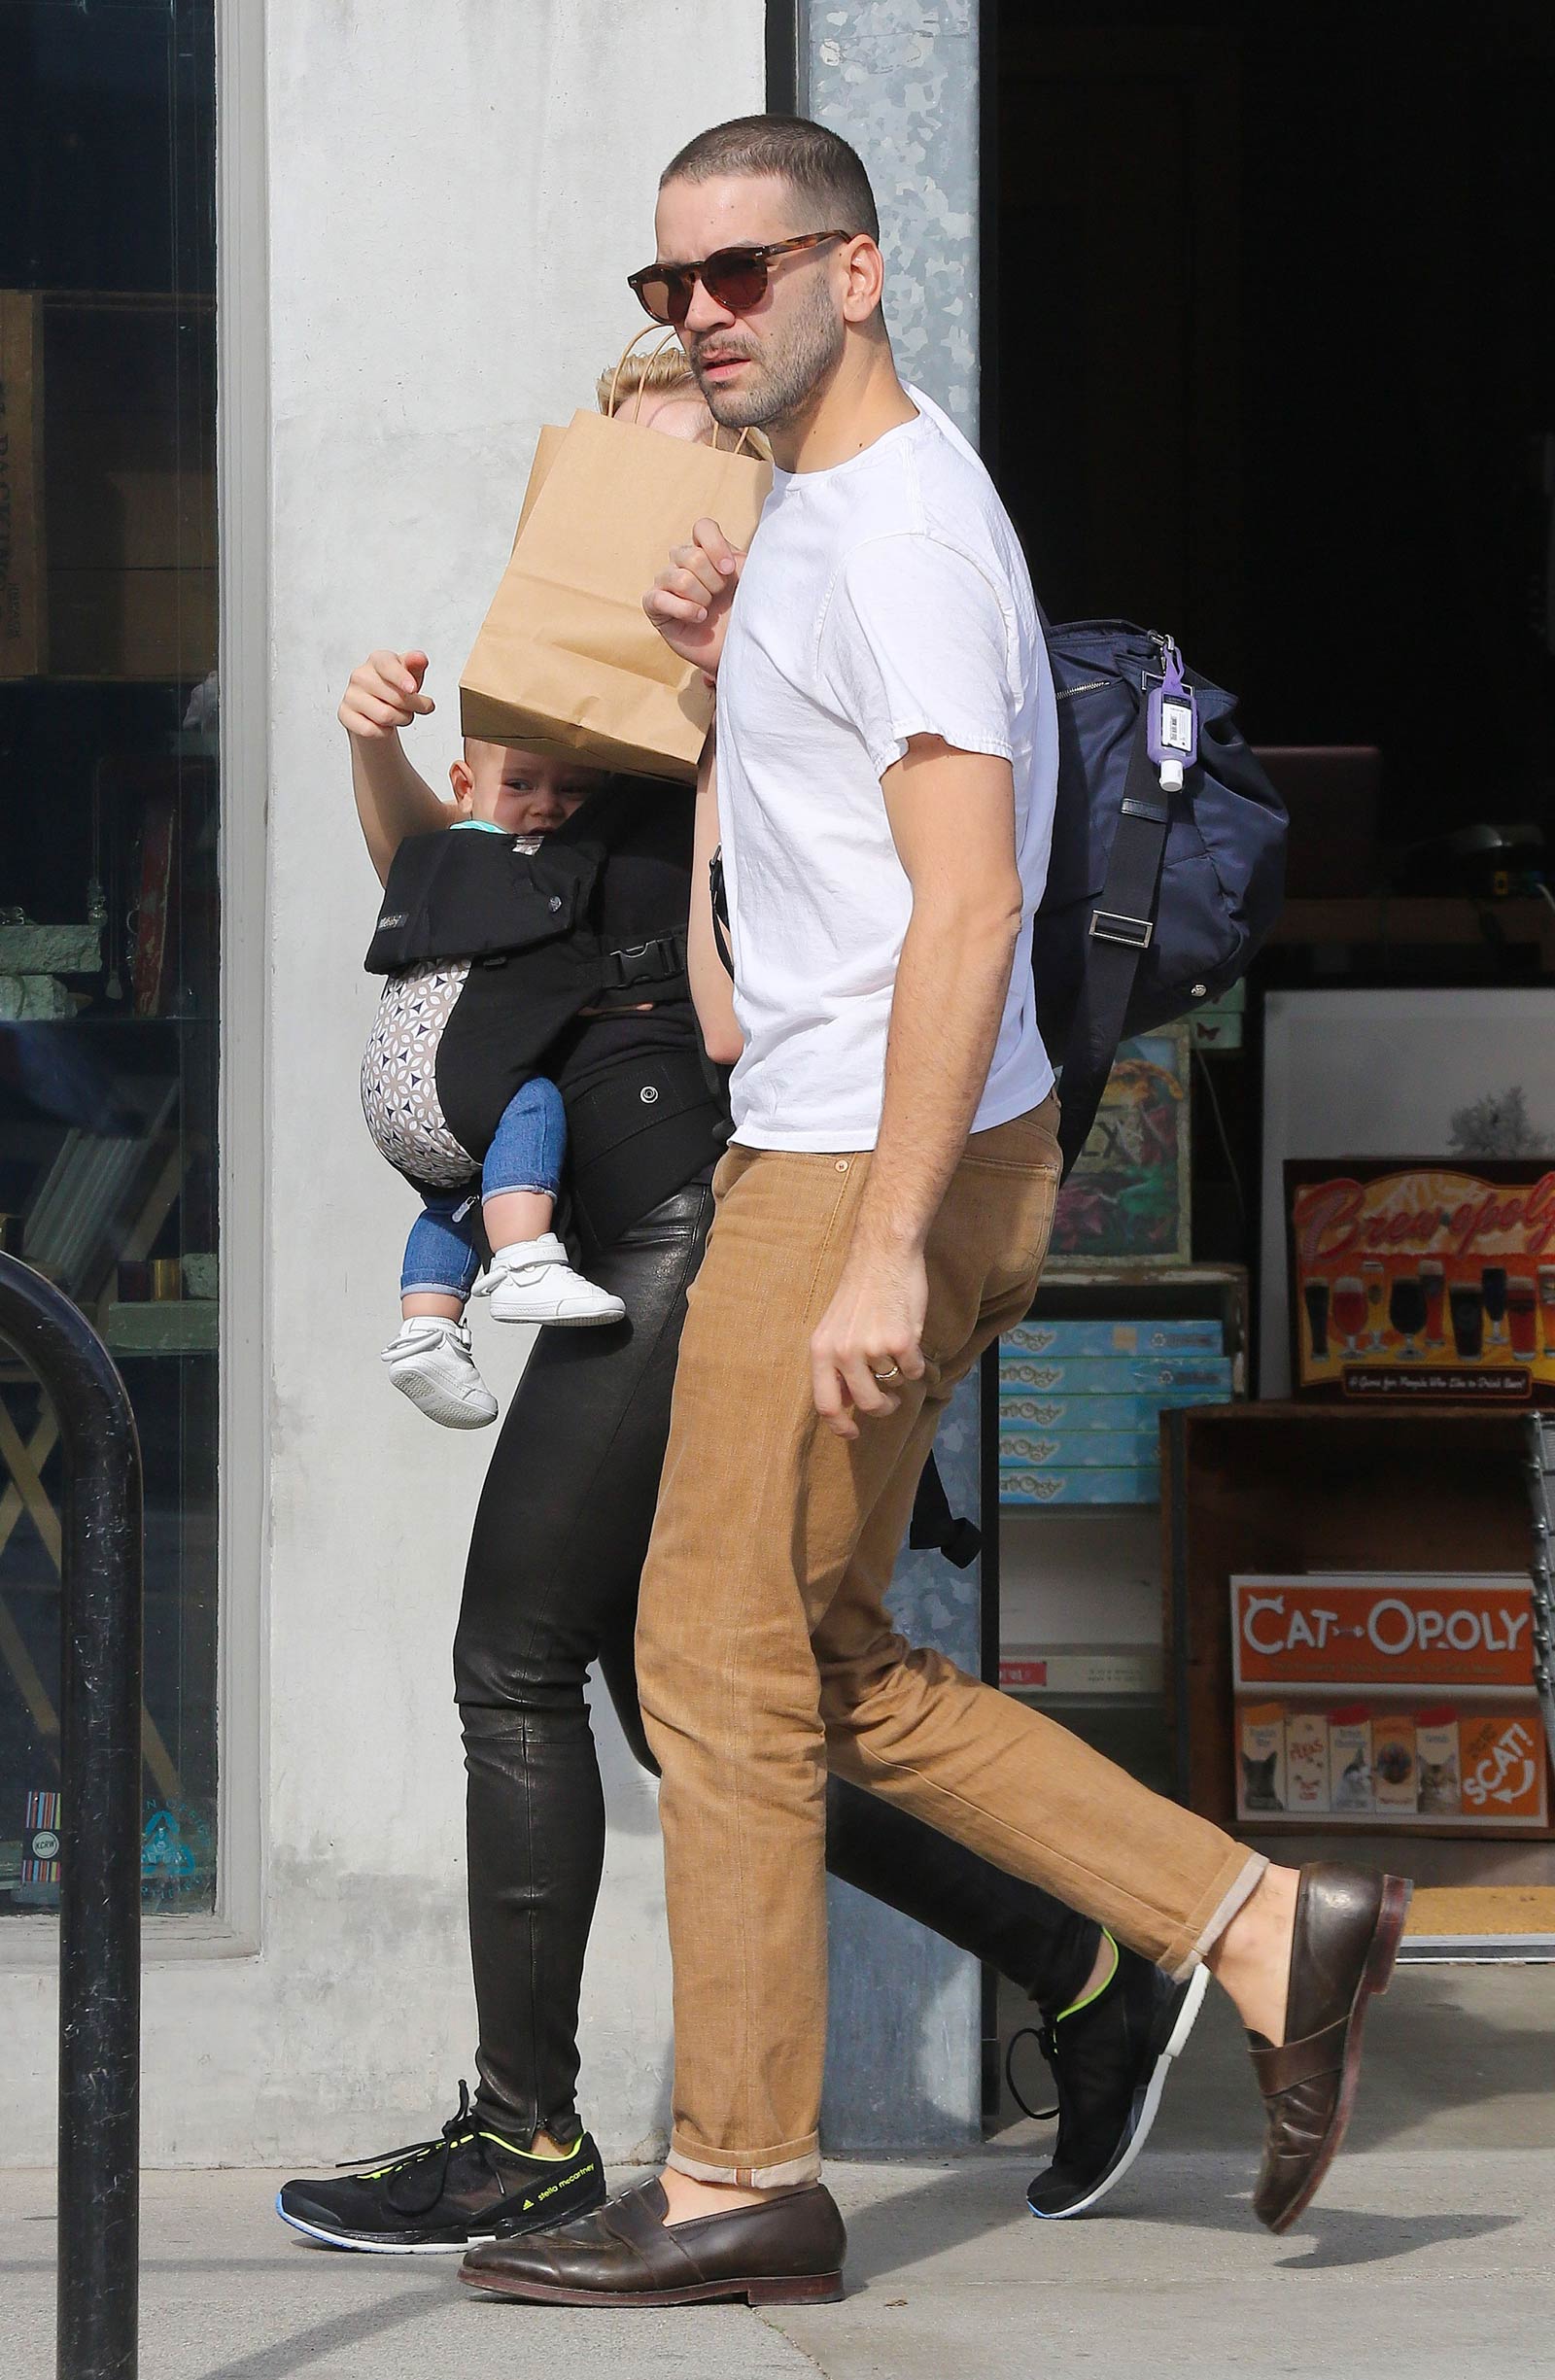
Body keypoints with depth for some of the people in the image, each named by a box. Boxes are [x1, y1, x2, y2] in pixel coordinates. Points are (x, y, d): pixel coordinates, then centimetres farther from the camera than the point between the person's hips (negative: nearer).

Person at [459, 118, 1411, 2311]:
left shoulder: (903, 526, -16)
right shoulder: (811, 516, 16)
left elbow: (968, 901, -24)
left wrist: (883, 1246, -28)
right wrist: (726, 668, 11)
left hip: (868, 1169, -10)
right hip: (827, 1156, 10)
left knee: (722, 1660, -3)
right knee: (823, 1671, 13)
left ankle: (740, 2186, 6)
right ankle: (1268, 1935, 13)